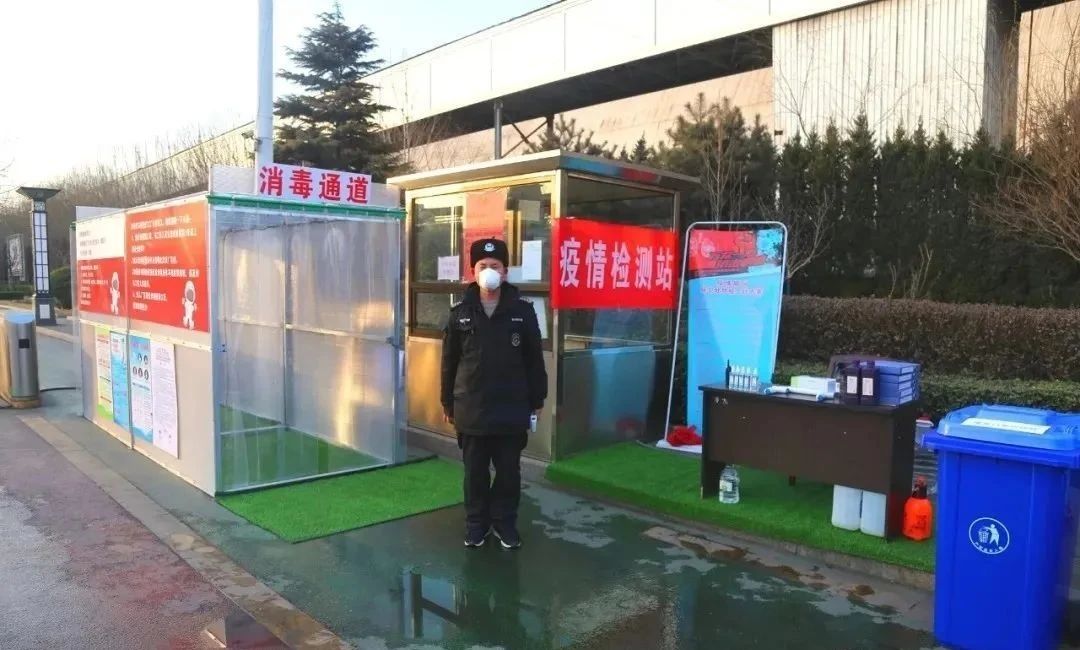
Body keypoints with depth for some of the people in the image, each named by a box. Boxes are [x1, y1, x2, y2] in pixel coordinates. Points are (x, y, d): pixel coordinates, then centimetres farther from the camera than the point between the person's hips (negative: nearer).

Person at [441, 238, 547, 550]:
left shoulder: (522, 312, -2)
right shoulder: (460, 314, 1)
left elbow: (534, 360, 2)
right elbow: (449, 362, 6)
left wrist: (537, 400, 3)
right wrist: (448, 403, 6)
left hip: (512, 410, -1)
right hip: (471, 410, 1)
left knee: (509, 472, 9)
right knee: (475, 472, 11)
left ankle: (505, 523, 26)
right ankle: (477, 523, 27)